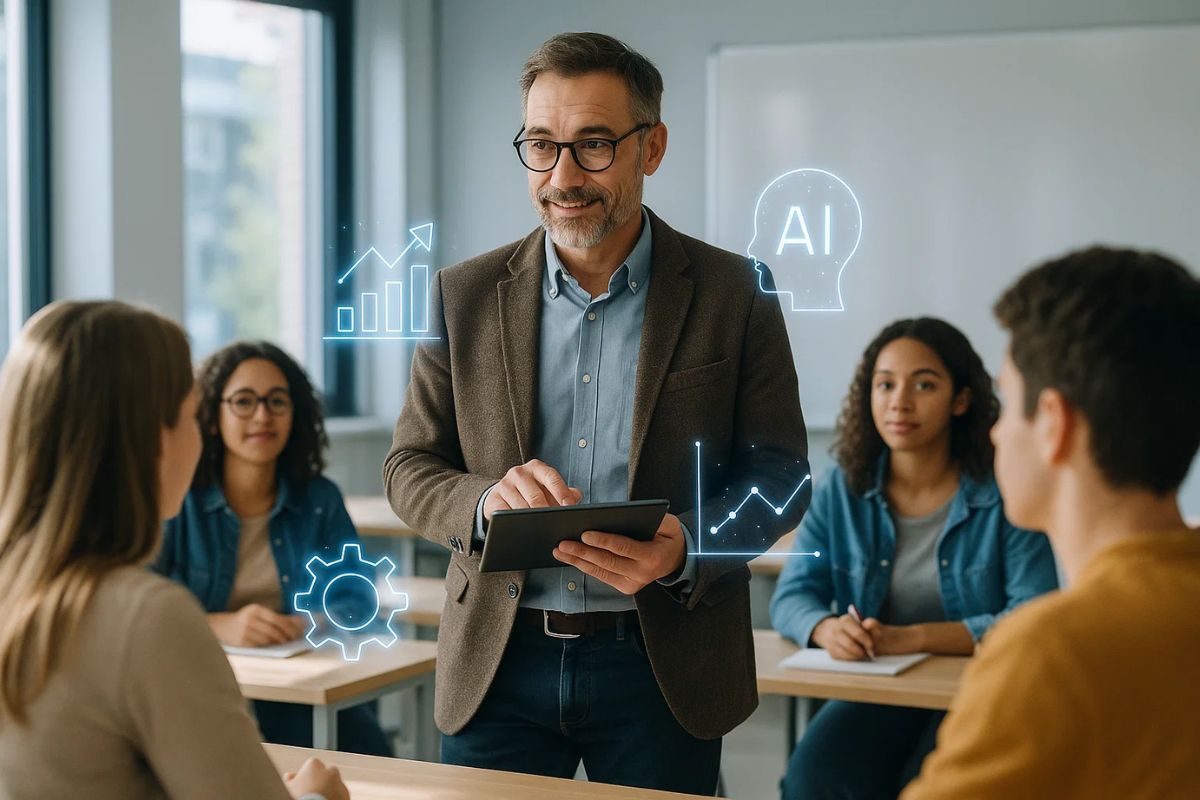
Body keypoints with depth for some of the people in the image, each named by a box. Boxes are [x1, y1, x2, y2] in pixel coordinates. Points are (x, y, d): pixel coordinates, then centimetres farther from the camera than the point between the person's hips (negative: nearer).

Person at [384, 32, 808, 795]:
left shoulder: (735, 293, -1)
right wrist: (486, 499, -17)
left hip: (666, 667, -1)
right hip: (499, 664, 1)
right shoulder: (465, 295, 4)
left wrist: (684, 549, -21)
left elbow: (779, 473, -1)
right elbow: (409, 467, 6)